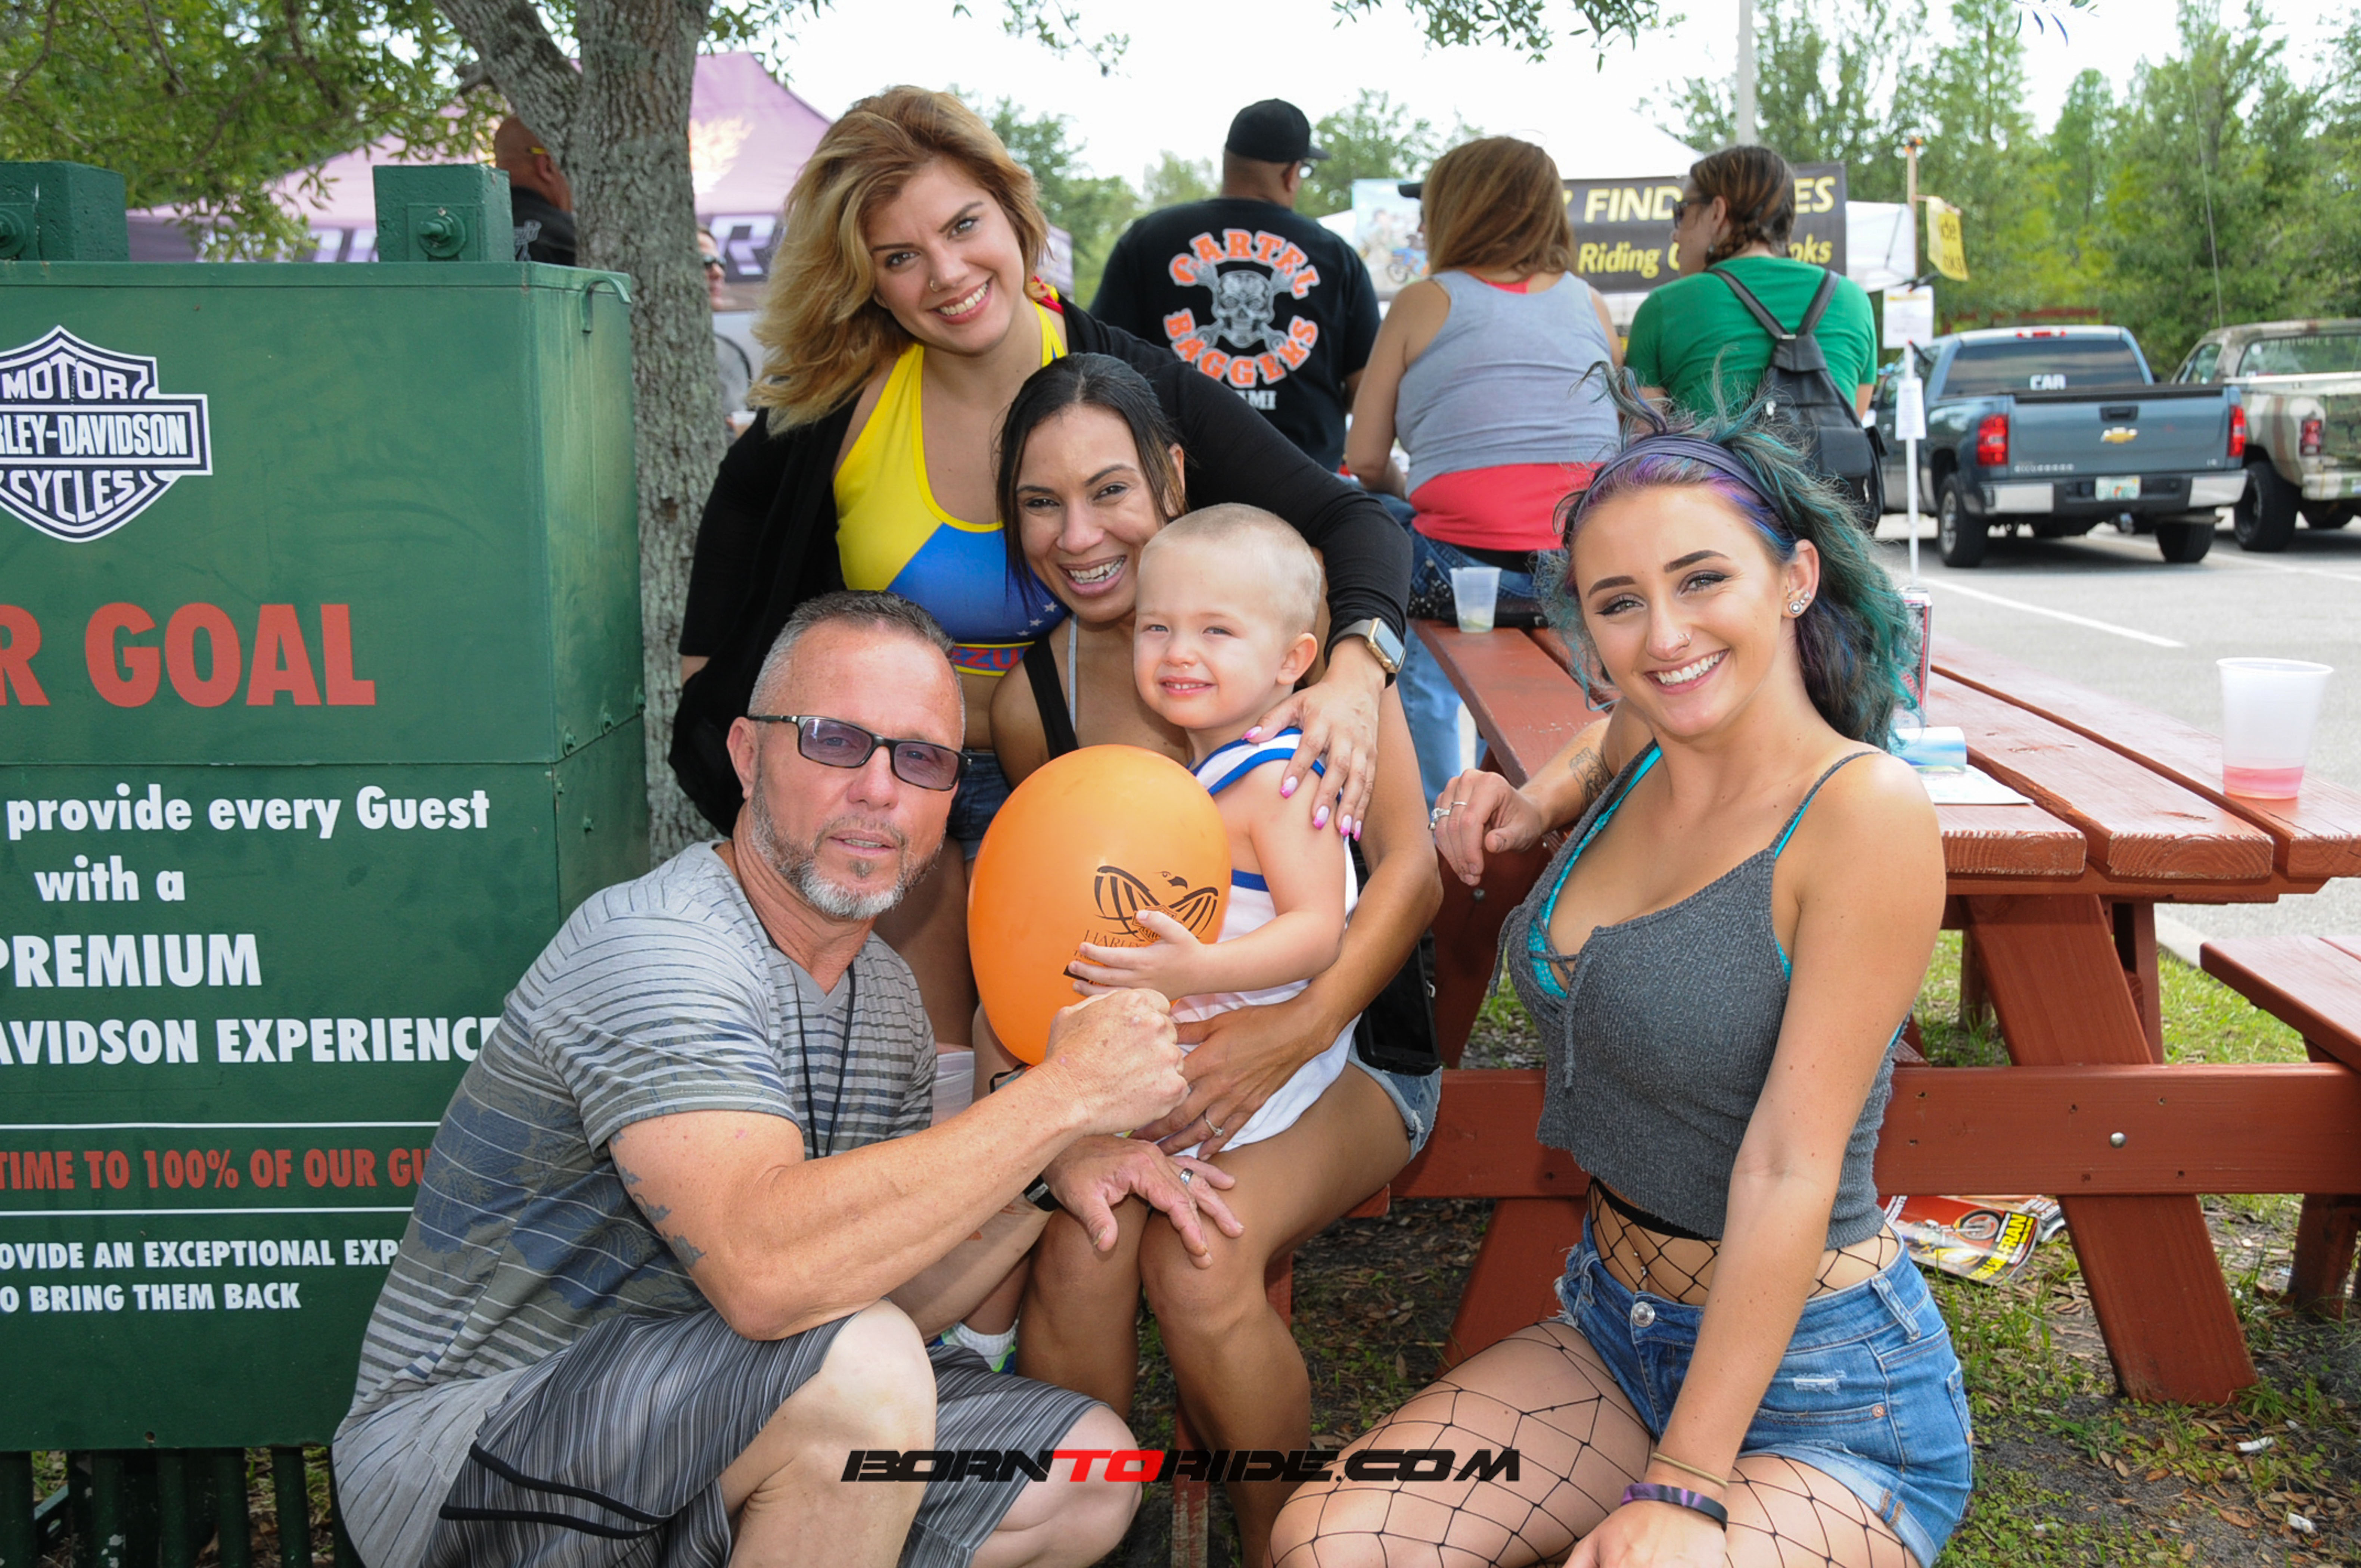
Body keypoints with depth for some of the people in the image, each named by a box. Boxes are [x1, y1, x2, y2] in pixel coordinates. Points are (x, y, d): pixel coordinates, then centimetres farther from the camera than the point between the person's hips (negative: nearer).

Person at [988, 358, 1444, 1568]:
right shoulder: (1031, 705, 0)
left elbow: (1409, 864, -13)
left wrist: (1296, 1029, -26)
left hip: (1343, 1039, -2)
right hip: (1141, 1052, 3)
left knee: (1199, 1257, -28)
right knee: (1079, 1252, -27)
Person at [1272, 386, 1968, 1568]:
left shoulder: (1868, 810, -20)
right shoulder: (1639, 771, 1)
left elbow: (1789, 1172, -21)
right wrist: (1532, 812, 8)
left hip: (1820, 1388, -5)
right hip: (1611, 1327, 6)